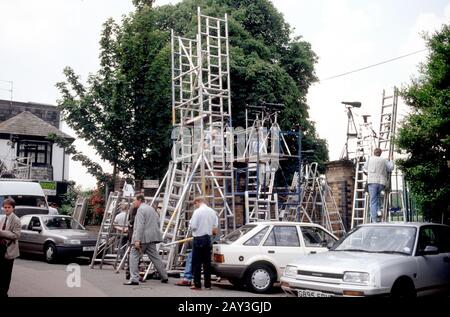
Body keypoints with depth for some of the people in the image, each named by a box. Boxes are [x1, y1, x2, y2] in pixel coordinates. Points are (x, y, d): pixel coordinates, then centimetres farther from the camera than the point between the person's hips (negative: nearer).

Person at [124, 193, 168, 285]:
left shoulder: (141, 209, -9)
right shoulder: (151, 208, 19)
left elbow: (140, 226, -19)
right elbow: (158, 222, 22)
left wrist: (137, 240, -22)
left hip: (143, 237, -9)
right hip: (151, 237, 9)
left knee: (134, 256, -5)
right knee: (155, 257, 15)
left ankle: (134, 279, -12)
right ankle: (164, 277, 19)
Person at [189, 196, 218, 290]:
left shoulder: (197, 211, -12)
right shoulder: (212, 211, 7)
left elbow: (193, 226, -15)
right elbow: (215, 226, 10)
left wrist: (190, 223, 5)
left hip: (199, 238, -6)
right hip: (208, 238, 6)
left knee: (197, 262, 1)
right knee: (207, 262, 10)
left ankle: (197, 284, 2)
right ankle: (207, 284, 13)